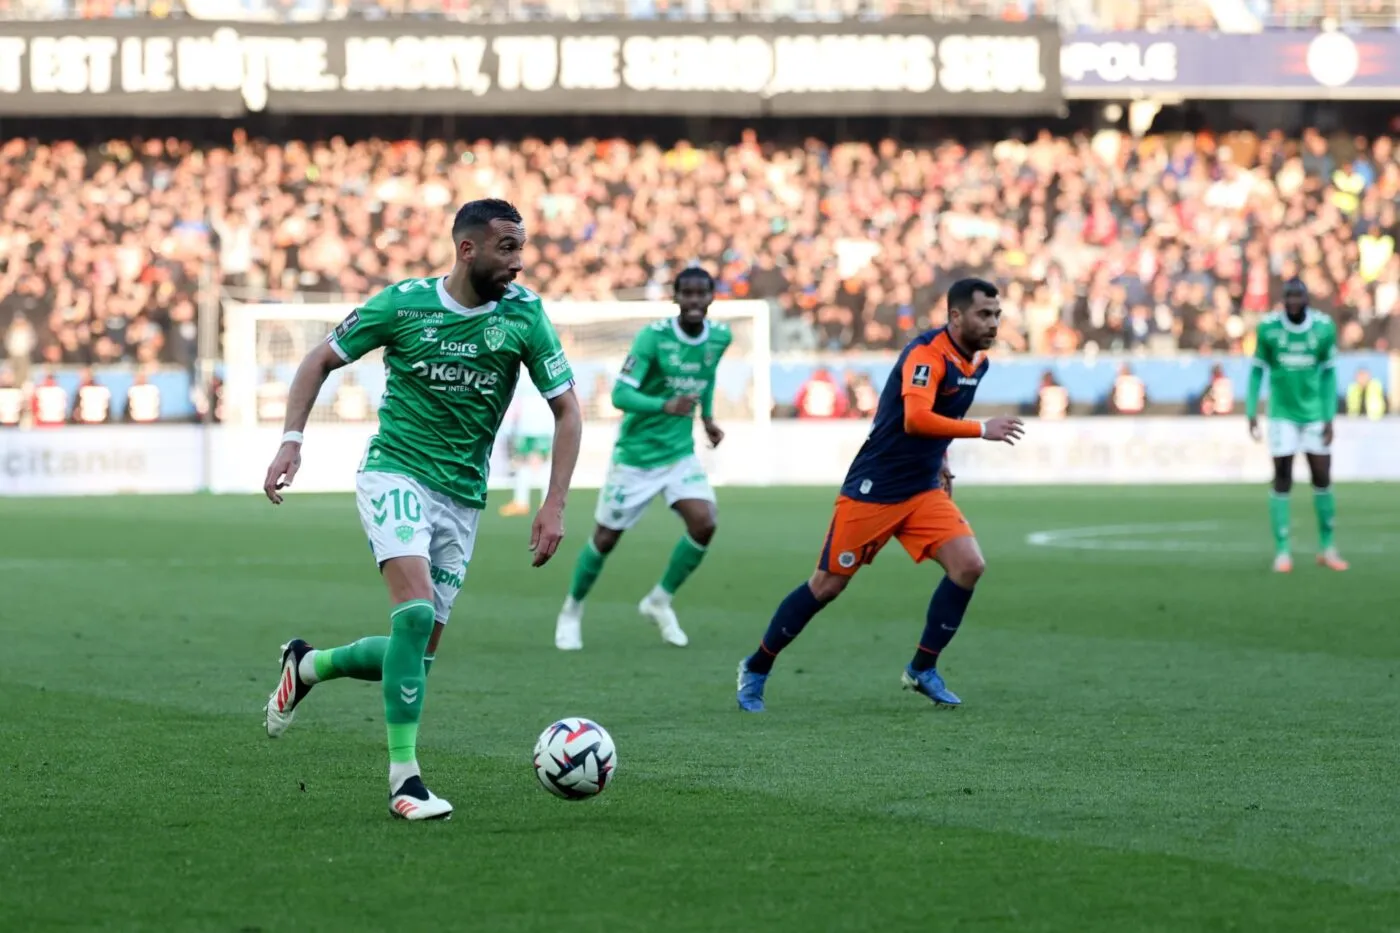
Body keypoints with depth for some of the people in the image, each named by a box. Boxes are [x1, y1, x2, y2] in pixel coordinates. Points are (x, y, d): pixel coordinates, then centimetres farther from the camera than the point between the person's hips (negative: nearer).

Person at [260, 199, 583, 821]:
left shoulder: (523, 314, -3)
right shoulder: (402, 303, -7)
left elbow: (566, 409, 2)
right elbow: (321, 360, 5)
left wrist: (555, 505, -6)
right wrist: (291, 440, -7)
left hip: (464, 496, 4)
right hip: (395, 472, -4)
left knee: (418, 651, 5)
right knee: (417, 612, -25)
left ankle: (306, 665, 33)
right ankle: (404, 779, -20)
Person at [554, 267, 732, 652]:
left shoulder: (720, 338, -3)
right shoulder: (653, 337, -21)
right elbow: (620, 394, -27)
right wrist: (666, 406, -42)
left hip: (680, 453, 4)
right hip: (635, 455, -4)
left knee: (704, 523, -16)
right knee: (606, 538, 4)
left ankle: (659, 601, 6)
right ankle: (572, 610, 29)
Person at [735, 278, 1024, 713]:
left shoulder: (977, 361, 5)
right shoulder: (927, 353, -22)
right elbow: (916, 419, -38)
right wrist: (982, 430, -33)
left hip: (924, 490, 7)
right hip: (873, 490, -7)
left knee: (969, 565, -12)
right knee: (827, 585, 1)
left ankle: (923, 669, 3)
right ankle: (756, 668, 19)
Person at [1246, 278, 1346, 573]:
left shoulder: (1324, 328, -5)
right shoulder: (1268, 327, -8)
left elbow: (1329, 373, 3)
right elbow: (1258, 370, 2)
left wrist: (1329, 418, 0)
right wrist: (1251, 412, -2)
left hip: (1314, 414, 1)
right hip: (1282, 414, -1)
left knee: (1322, 480, 2)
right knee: (1282, 481, -4)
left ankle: (1327, 547, 16)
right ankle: (1282, 551, 3)